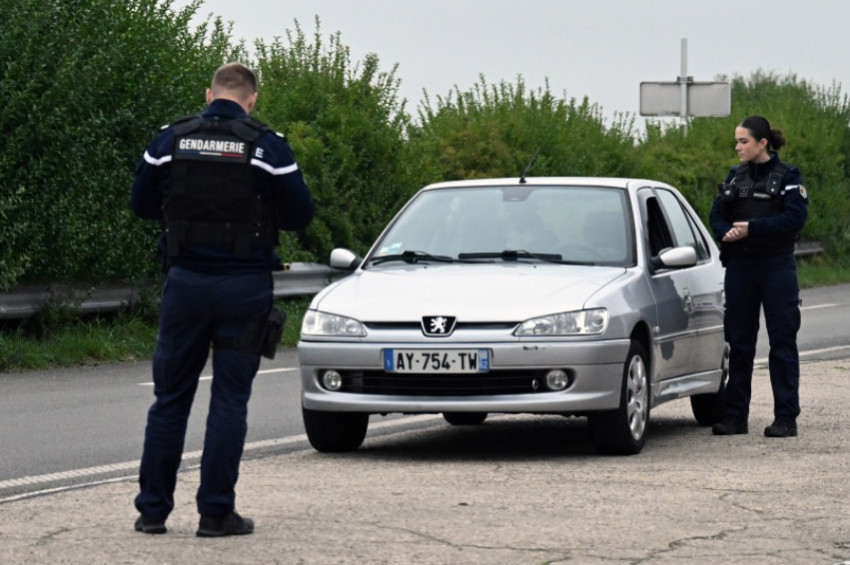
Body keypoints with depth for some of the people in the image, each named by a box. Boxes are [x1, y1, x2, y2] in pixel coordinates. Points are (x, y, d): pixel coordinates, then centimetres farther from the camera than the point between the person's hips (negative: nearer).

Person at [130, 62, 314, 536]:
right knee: (230, 400, 4)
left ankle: (153, 509, 11)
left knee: (171, 396, 10)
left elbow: (143, 204, 8)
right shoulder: (267, 145, -7)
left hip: (186, 282, 2)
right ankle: (216, 512, 2)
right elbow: (300, 214, -2)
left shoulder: (171, 140, -1)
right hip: (245, 284, -2)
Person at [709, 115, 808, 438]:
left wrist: (752, 227, -20)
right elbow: (717, 215, 8)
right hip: (740, 267, 4)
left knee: (782, 342, -2)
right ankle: (735, 416, 10)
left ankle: (786, 417, 1)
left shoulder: (788, 177, -2)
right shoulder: (735, 176, 12)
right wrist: (727, 232, -14)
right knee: (739, 342, 6)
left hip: (777, 268, -4)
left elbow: (795, 218, -14)